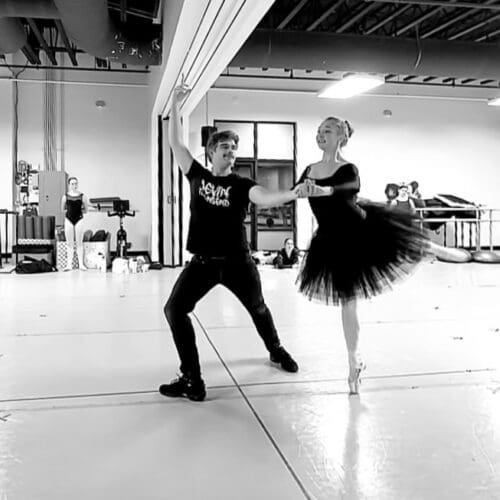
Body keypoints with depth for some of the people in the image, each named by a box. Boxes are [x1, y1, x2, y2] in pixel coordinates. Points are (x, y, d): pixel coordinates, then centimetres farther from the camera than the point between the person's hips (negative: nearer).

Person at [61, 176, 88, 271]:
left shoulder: (82, 196, 0)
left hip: (79, 220, -1)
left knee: (79, 243, 3)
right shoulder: (65, 196, 2)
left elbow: (85, 210, 5)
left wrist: (79, 210, -7)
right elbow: (62, 210, 11)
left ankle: (81, 264, 7)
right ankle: (69, 264, 9)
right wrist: (68, 211, -2)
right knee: (70, 244, 5)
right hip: (68, 220, 1)